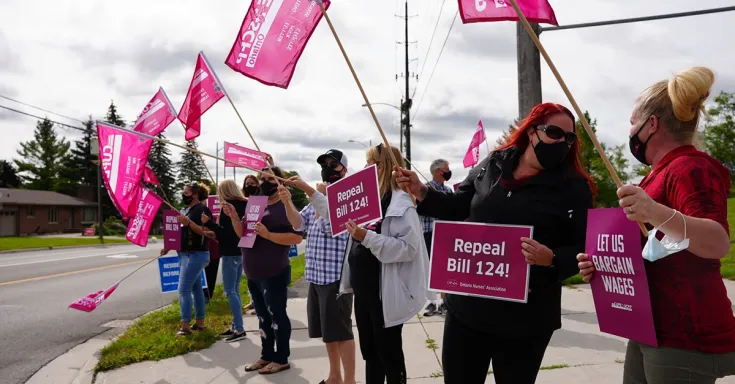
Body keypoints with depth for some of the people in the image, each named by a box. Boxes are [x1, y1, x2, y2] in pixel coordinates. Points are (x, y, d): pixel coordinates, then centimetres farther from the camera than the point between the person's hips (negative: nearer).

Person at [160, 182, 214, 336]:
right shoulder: (185, 210, 15)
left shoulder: (202, 210, -13)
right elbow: (179, 233, 20)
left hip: (196, 255, -9)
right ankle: (200, 322, 20)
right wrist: (168, 247, 8)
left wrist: (188, 222, -26)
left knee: (183, 290, -9)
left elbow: (207, 233, -20)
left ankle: (185, 326, -3)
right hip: (185, 254, 9)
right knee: (196, 288, 13)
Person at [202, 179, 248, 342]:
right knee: (235, 290, 12)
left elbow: (226, 233, -19)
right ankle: (235, 326, 16)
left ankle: (239, 329, -7)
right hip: (240, 252, 9)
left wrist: (208, 223, -18)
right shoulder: (243, 205, 12)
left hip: (231, 253, -9)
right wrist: (216, 233, 28)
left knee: (229, 291, -6)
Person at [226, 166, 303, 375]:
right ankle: (266, 356, 28)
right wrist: (234, 217, -2)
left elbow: (297, 237, -20)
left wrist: (268, 234, -26)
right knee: (263, 317, 16)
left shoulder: (284, 207, -10)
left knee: (277, 315, 2)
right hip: (253, 274, 8)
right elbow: (243, 235, 14)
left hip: (274, 273, -8)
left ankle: (281, 359, 14)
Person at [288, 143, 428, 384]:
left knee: (389, 352, 7)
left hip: (386, 293, -8)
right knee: (369, 350, 19)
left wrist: (367, 237, -27)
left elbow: (408, 248, -25)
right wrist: (308, 190, 17)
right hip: (363, 290, 8)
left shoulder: (402, 205, -16)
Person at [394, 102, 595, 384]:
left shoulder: (574, 188, -4)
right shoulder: (492, 165, 4)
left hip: (525, 319, -3)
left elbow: (583, 250, -5)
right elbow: (458, 208, 14)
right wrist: (421, 192, 0)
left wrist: (551, 259, -25)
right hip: (467, 305, 3)